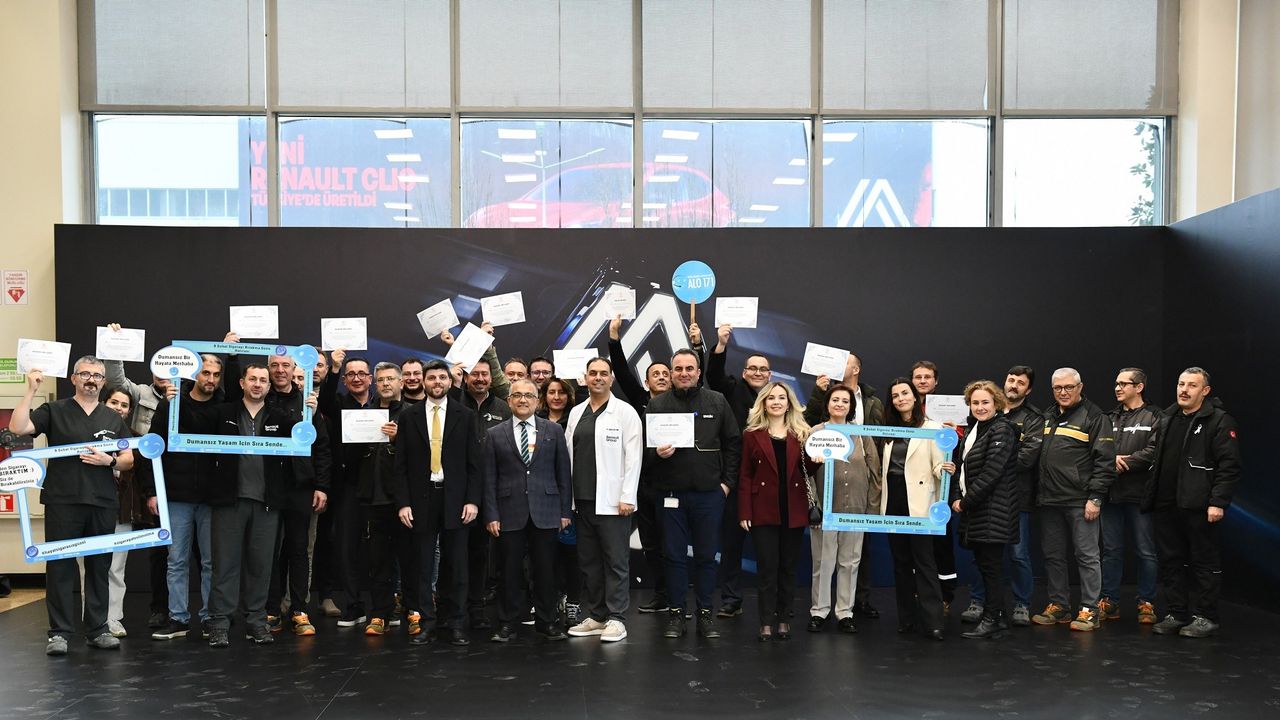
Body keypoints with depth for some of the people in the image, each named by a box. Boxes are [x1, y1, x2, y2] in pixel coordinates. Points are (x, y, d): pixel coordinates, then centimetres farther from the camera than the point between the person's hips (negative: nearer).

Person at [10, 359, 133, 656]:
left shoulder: (114, 419, 14)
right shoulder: (54, 411, 6)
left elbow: (129, 461, 13)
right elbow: (17, 428, -10)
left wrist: (109, 461, -7)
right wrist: (31, 390, -14)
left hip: (103, 505, 3)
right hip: (62, 502, -3)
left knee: (99, 567, 7)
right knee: (60, 566, -1)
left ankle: (97, 629, 14)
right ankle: (59, 632, 5)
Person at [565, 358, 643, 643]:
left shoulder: (625, 412, -2)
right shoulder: (576, 413, 13)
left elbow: (633, 457, -7)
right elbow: (569, 455, 13)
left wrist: (627, 497, -12)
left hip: (612, 500, -5)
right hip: (582, 499, 6)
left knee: (616, 561, -2)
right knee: (589, 561, 10)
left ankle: (616, 619, 4)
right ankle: (596, 616, 19)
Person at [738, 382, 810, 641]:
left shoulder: (802, 433, 9)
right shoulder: (752, 434, 5)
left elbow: (807, 470, 10)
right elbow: (745, 475, 1)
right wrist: (744, 512, -6)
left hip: (793, 510, 2)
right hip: (764, 510, -2)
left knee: (788, 566, 8)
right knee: (767, 567, -1)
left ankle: (784, 619, 18)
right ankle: (766, 622, 5)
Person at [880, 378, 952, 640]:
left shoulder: (931, 427, -2)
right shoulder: (890, 429, 13)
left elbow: (938, 465, -7)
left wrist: (945, 469, -28)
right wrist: (881, 502, 10)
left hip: (918, 503, -5)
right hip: (893, 503, 5)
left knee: (924, 561, -7)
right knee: (901, 562, 10)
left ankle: (932, 621, -5)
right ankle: (906, 618, 17)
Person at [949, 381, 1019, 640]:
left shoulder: (1001, 430, -12)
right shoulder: (973, 429, 15)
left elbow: (991, 472, -19)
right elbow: (962, 466, 16)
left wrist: (966, 501, -14)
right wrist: (956, 498, 2)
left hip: (993, 510, -9)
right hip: (973, 511, 9)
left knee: (990, 566, -3)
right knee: (984, 565, 11)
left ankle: (991, 620, 5)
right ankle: (999, 618, 20)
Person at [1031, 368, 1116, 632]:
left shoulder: (1095, 417, -5)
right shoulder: (1048, 417, 16)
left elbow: (1104, 461, -10)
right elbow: (1038, 456, 22)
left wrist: (1095, 498, -16)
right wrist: (1037, 493, 14)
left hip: (1080, 501, -7)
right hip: (1049, 500, 7)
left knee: (1087, 555, -1)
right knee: (1053, 555, 12)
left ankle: (1089, 610, 6)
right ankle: (1057, 606, 22)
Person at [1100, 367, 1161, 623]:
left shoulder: (1153, 417, -1)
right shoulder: (1111, 418, 16)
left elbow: (1154, 451, -15)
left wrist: (1123, 463, -13)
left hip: (1139, 494, -5)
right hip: (1112, 494, 5)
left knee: (1146, 552, 3)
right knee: (1111, 550, 10)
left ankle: (1146, 603, 12)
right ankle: (1109, 602, 16)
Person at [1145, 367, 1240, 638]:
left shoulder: (1220, 421, -5)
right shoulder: (1167, 419, 17)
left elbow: (1229, 466, -12)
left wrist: (1218, 502, -18)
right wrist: (1151, 498, 14)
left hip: (1200, 507, -7)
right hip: (1167, 505, 7)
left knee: (1205, 563, 2)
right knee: (1170, 562, 10)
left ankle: (1204, 618, 11)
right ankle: (1175, 614, 19)